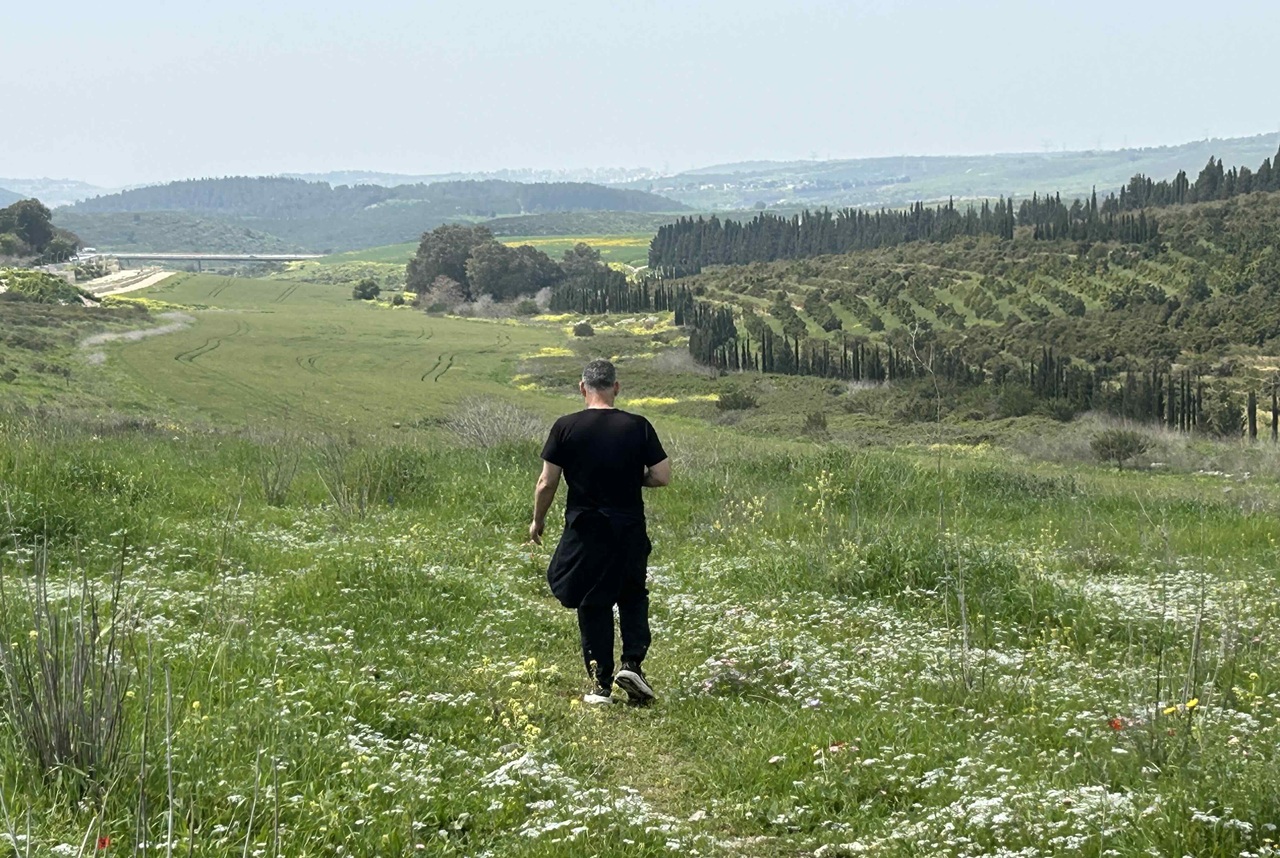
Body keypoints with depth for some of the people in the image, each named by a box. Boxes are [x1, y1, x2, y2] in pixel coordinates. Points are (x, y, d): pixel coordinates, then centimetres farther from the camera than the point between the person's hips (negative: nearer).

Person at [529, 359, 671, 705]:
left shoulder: (566, 427, -7)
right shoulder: (638, 427, -5)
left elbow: (546, 484, -5)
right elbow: (662, 477, -4)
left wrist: (538, 521, 11)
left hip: (585, 530, -1)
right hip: (630, 530, 1)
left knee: (593, 605, 9)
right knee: (632, 595, 20)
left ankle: (601, 685, 10)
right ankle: (632, 662, 3)